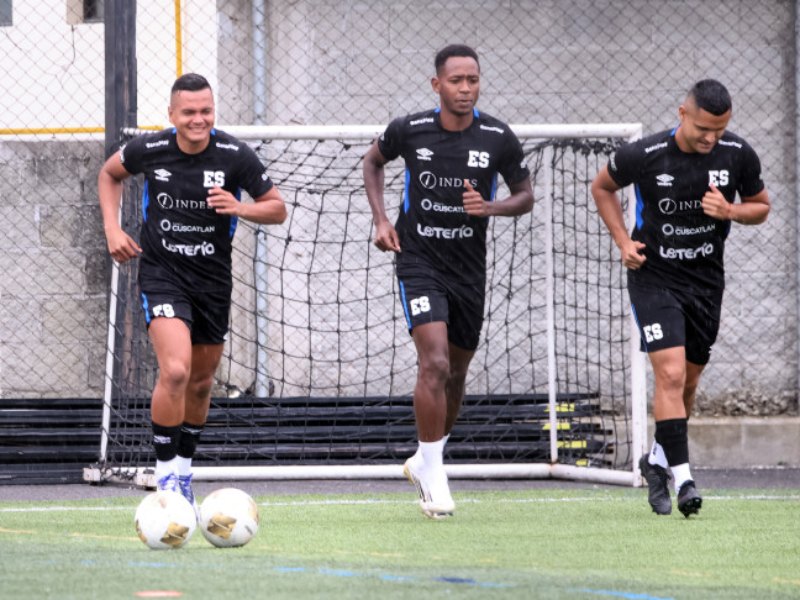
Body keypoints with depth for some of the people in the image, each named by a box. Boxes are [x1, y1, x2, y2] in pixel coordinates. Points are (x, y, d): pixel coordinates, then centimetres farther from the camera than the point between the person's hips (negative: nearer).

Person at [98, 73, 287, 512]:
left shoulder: (235, 155, -10)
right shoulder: (149, 149, -10)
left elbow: (277, 208, -2)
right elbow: (110, 173, 13)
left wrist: (240, 208, -22)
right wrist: (112, 228, 0)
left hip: (213, 279, 3)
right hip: (161, 274, -3)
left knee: (201, 382, 14)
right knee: (175, 370, -23)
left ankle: (183, 472, 35)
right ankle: (165, 477, -12)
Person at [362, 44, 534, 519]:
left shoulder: (499, 138, -7)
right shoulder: (410, 131, -8)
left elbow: (526, 197, 4)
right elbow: (374, 161, 13)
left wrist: (490, 207, -17)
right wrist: (381, 220, 2)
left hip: (469, 266, 3)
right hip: (419, 261, -3)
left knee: (456, 373, 14)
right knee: (435, 363, -20)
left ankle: (425, 462, 36)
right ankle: (434, 475, -11)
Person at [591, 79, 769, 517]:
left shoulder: (738, 156, -9)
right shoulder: (644, 156, -16)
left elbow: (761, 207, 6)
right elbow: (601, 187, 4)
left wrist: (730, 211, -16)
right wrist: (623, 241, -6)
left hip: (706, 280, 4)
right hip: (653, 277, -4)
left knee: (687, 383, 12)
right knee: (670, 374, -18)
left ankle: (658, 459, 34)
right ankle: (682, 477, -18)